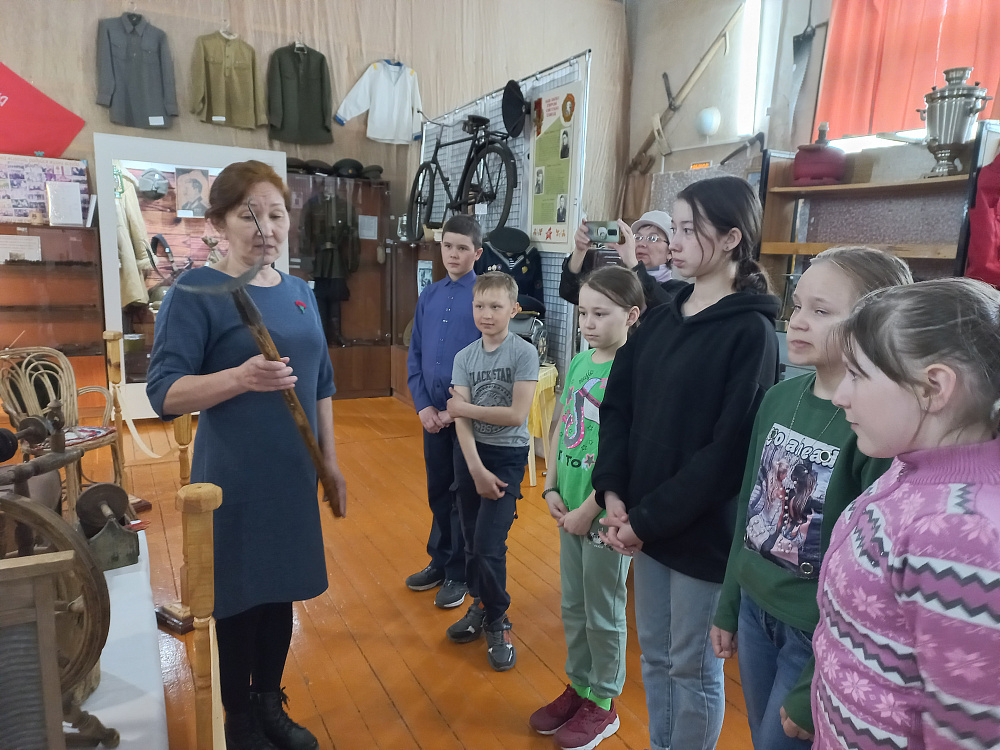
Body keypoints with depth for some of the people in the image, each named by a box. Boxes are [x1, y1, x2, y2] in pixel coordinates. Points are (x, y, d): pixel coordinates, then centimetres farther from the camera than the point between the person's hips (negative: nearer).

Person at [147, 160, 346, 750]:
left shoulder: (300, 292, 7)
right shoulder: (197, 292, -11)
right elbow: (165, 393, -15)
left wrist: (330, 460, 13)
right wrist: (240, 377, -32)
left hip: (293, 476, 6)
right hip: (234, 481, -5)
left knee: (281, 591, 17)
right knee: (239, 599, 9)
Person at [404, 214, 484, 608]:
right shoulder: (429, 295, 5)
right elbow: (415, 355, 7)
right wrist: (423, 406, -3)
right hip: (432, 412, 5)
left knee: (465, 495, 8)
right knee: (438, 491, 17)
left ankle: (459, 575, 24)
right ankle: (440, 561, 36)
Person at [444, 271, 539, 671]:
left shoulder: (524, 353, -10)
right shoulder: (464, 357, 1)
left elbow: (516, 415, -17)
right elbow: (461, 419, -6)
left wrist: (465, 406, -9)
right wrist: (476, 469, -15)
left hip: (508, 456, -4)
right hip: (472, 453, 4)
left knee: (488, 543, -8)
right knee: (472, 540, 11)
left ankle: (497, 622, 13)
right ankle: (481, 605, 33)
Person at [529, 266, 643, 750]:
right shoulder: (579, 362, 4)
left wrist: (589, 511, -16)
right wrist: (552, 488, 2)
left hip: (608, 514, -7)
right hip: (571, 509, 7)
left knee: (603, 614, 12)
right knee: (573, 606, 21)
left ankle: (602, 705, 33)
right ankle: (579, 686, 42)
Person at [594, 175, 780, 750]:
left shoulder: (750, 331, -14)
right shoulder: (663, 317, 7)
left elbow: (729, 448, -18)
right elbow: (618, 405, 6)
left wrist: (648, 519, -16)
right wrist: (613, 491, -6)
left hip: (703, 530, -6)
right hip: (645, 523, 6)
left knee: (693, 667, 13)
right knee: (656, 656, 21)